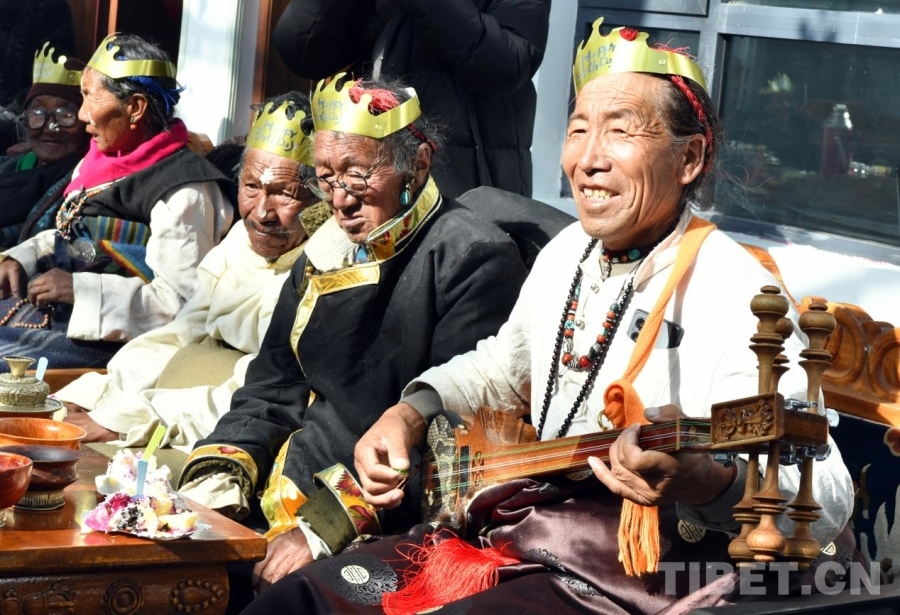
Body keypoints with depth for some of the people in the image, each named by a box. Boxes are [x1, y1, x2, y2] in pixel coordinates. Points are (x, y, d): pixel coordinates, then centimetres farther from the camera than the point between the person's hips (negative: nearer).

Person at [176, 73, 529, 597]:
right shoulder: (325, 254, 15)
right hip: (280, 500, 7)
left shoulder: (475, 261, -11)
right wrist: (217, 475, 0)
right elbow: (272, 389, 19)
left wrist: (326, 529, -23)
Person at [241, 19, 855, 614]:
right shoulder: (565, 252, 8)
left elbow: (828, 501, -23)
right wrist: (411, 412, 10)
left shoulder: (733, 293, -19)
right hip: (514, 533, 8)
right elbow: (501, 365, 28)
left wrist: (710, 482, -42)